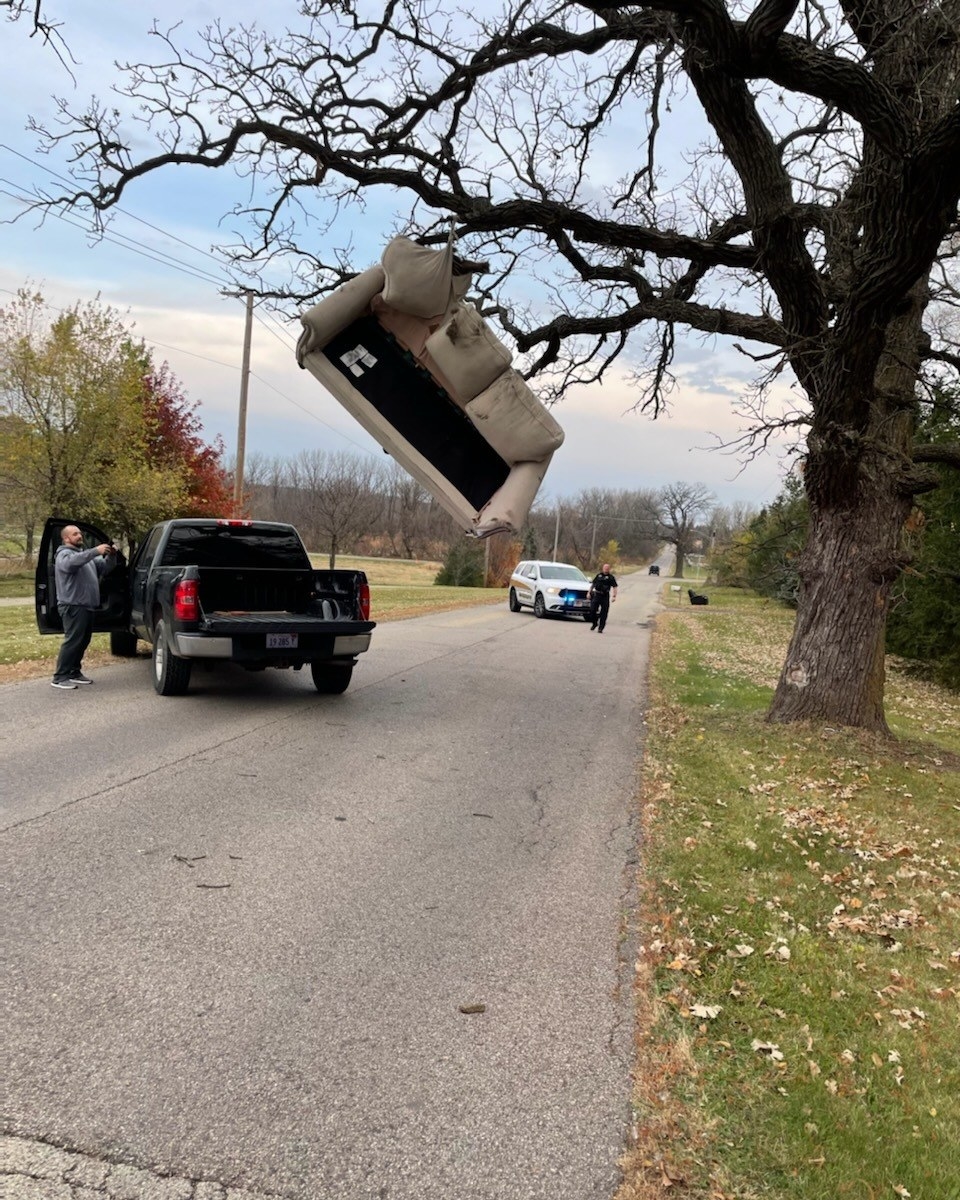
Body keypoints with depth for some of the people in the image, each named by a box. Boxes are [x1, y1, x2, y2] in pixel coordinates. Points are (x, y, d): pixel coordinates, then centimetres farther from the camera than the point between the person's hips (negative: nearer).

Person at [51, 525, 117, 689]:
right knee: (72, 641, -11)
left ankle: (75, 673, 22)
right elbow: (73, 562, -30)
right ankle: (60, 677, -8)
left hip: (87, 606, 9)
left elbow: (105, 567, 15)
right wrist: (96, 551, -38)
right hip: (73, 606, -9)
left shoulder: (86, 555, 22)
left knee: (83, 641, 13)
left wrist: (111, 556, -6)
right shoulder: (65, 555, -6)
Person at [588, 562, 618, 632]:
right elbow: (592, 584, 19)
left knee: (603, 613, -2)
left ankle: (600, 628, 4)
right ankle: (594, 623, 19)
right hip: (596, 595, 2)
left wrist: (614, 596, -17)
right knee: (592, 610, -4)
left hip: (605, 596, -2)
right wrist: (589, 592, 13)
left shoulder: (611, 577, 3)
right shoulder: (598, 576, 12)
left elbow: (614, 587, -4)